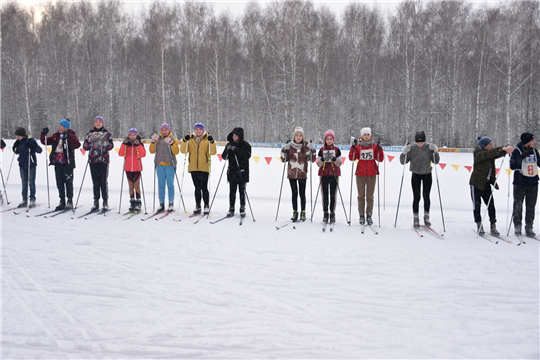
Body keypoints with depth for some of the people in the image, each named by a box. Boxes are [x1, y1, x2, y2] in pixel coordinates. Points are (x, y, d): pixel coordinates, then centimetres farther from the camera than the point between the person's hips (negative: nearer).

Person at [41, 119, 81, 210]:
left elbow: (77, 145, -21)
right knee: (59, 182, 9)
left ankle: (70, 201, 10)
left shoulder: (71, 135, -4)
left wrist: (69, 137, -30)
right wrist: (43, 134, 2)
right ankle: (62, 202, 16)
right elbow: (45, 142, 18)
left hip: (67, 163, -6)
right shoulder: (56, 136, 12)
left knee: (68, 182, 0)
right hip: (57, 163, 6)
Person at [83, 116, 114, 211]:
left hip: (104, 160, -2)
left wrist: (104, 140, -18)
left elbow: (111, 146, -3)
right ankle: (96, 202, 9)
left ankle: (105, 203, -1)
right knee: (95, 182, 4)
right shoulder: (90, 133, 12)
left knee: (103, 182, -6)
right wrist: (90, 140, -10)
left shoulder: (107, 134, 6)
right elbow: (85, 147, 7)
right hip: (93, 160, 3)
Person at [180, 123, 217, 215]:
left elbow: (213, 152, -8)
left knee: (204, 188, -8)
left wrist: (211, 142, -22)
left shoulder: (207, 139, 2)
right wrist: (184, 141, -14)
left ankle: (206, 206, 3)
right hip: (193, 168, 3)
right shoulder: (190, 139, 9)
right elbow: (183, 151, 0)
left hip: (204, 168, -3)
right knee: (197, 188, 10)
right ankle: (197, 206, 17)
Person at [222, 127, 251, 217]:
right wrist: (227, 150, -14)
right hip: (232, 172, 3)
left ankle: (242, 209, 10)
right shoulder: (230, 144, 9)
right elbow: (224, 157, 7)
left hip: (242, 172, -3)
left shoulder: (245, 145, 0)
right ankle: (231, 209, 9)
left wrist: (236, 150, -23)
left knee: (242, 191, 0)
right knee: (232, 191, 3)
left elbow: (247, 155, -15)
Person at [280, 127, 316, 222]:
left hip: (302, 174, -1)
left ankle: (303, 213, 15)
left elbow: (311, 160, 1)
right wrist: (284, 149, -11)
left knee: (302, 193, 5)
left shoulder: (306, 146, -1)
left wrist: (312, 150, -12)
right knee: (294, 193, 7)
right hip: (291, 174, 1)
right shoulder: (289, 145, 0)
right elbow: (284, 159, 2)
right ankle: (295, 212, 16)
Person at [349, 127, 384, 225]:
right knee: (361, 196, 2)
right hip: (360, 174, 0)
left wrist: (379, 148, -13)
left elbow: (380, 159, -1)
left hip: (372, 174, 0)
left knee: (370, 196, 3)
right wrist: (353, 146, -16)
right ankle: (361, 216, 8)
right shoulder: (358, 146, 4)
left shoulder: (374, 145, 5)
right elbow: (352, 158, -6)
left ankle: (369, 215, 10)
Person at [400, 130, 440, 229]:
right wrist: (404, 153, -24)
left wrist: (435, 152, -23)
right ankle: (415, 219, 5)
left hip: (427, 175, 1)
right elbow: (403, 162, -7)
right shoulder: (411, 148, -10)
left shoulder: (429, 147, -8)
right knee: (416, 197, -3)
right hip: (416, 175, -1)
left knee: (426, 196, 3)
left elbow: (436, 161, -8)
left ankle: (426, 217, 18)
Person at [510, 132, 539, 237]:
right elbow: (512, 166, -17)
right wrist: (522, 157, -26)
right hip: (520, 183, -4)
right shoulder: (517, 151, -9)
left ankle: (529, 228, 14)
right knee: (518, 205, 3)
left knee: (531, 206, 6)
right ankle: (517, 226, 16)